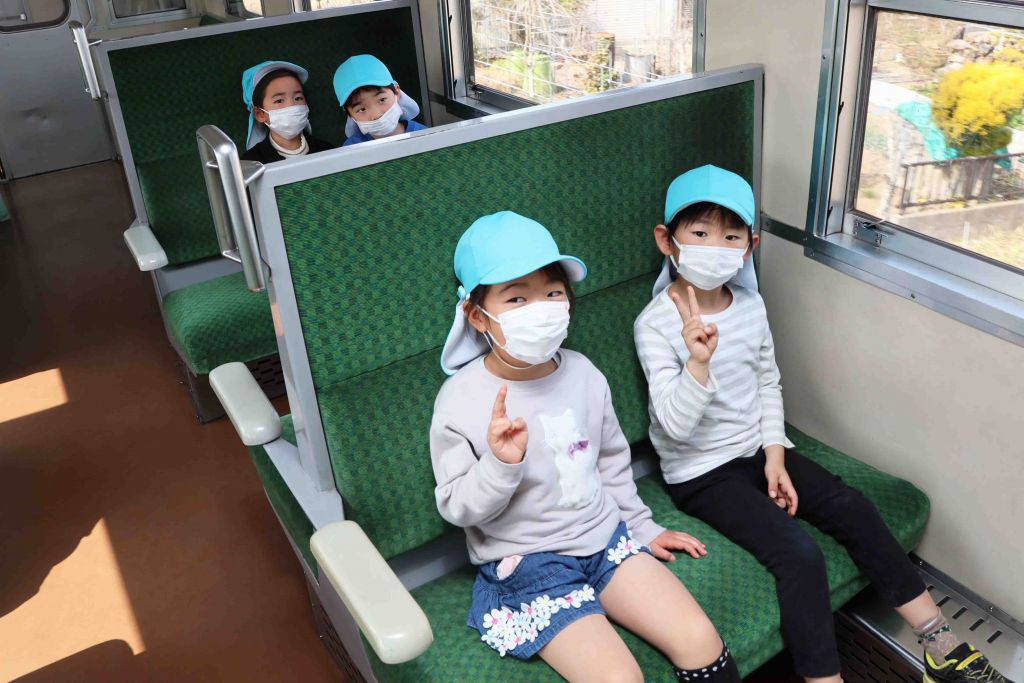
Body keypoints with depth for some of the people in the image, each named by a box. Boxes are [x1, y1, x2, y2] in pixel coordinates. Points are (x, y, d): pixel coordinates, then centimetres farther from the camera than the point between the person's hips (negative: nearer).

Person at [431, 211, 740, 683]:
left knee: (700, 640, -6)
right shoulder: (460, 401, -17)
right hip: (525, 564, -4)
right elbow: (457, 508, -12)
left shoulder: (583, 374, -2)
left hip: (605, 537, 5)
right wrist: (500, 462, -30)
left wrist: (642, 529, 18)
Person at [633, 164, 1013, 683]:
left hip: (758, 449, 6)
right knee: (800, 554, -21)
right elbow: (676, 424, -24)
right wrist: (698, 361, -40)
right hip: (700, 472, -6)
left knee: (854, 510, -4)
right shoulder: (655, 324, -19)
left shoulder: (750, 304, 0)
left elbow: (767, 384, 11)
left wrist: (775, 455, 0)